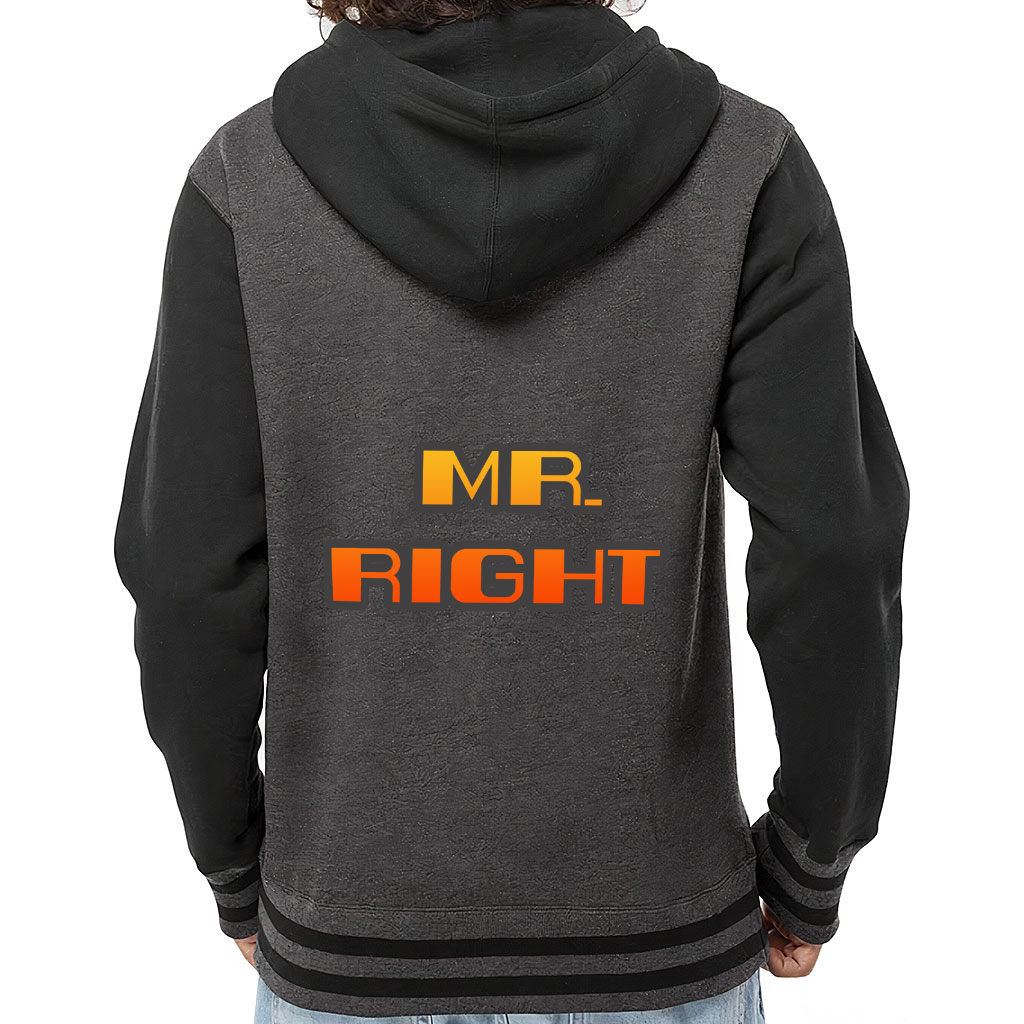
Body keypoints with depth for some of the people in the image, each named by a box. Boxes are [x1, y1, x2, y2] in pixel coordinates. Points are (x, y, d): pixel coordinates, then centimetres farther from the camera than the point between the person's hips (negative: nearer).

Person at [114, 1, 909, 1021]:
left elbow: (193, 581, -11)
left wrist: (237, 868, 6)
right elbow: (832, 561, -15)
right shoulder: (744, 166, -10)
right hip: (655, 940, 1)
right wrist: (810, 872, 1)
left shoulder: (249, 177, -10)